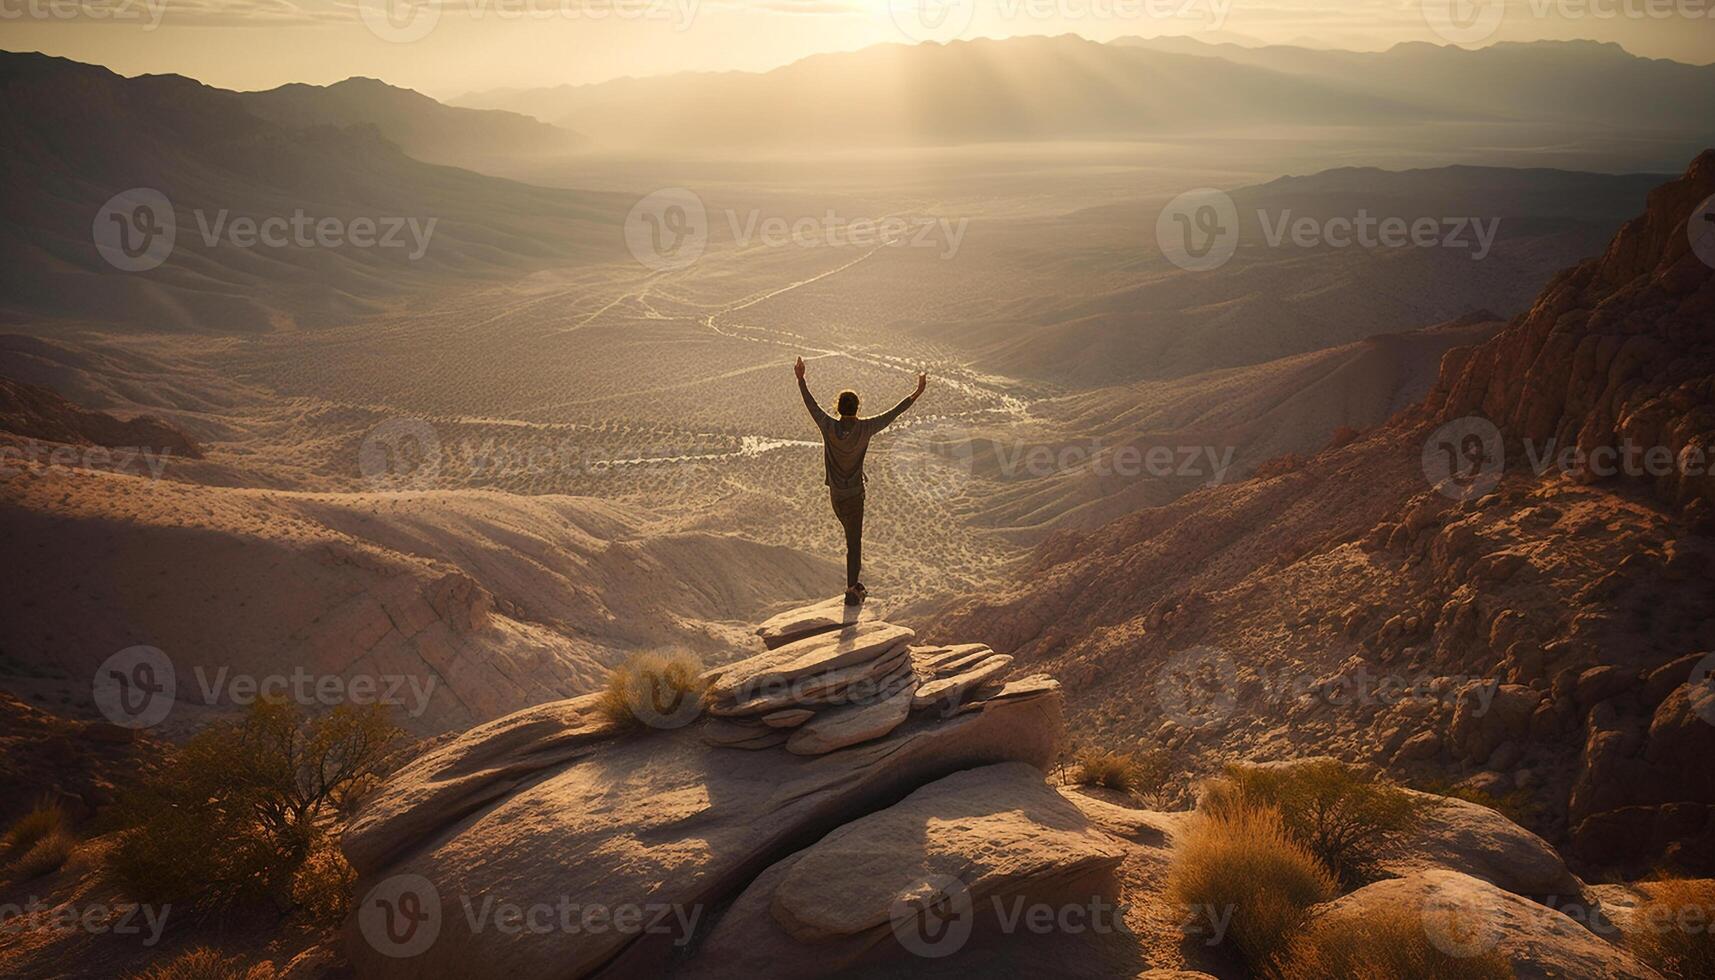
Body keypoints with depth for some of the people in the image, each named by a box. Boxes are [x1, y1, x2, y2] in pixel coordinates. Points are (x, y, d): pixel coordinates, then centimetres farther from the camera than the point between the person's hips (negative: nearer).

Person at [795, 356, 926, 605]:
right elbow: (893, 413, -10)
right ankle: (852, 589, 6)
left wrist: (801, 379, 13)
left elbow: (811, 404, 0)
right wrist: (917, 393, -2)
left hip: (835, 493, 3)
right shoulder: (865, 428, -17)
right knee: (854, 541, 4)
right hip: (855, 493, -3)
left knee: (851, 535, 24)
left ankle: (855, 583, 34)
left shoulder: (829, 426, -15)